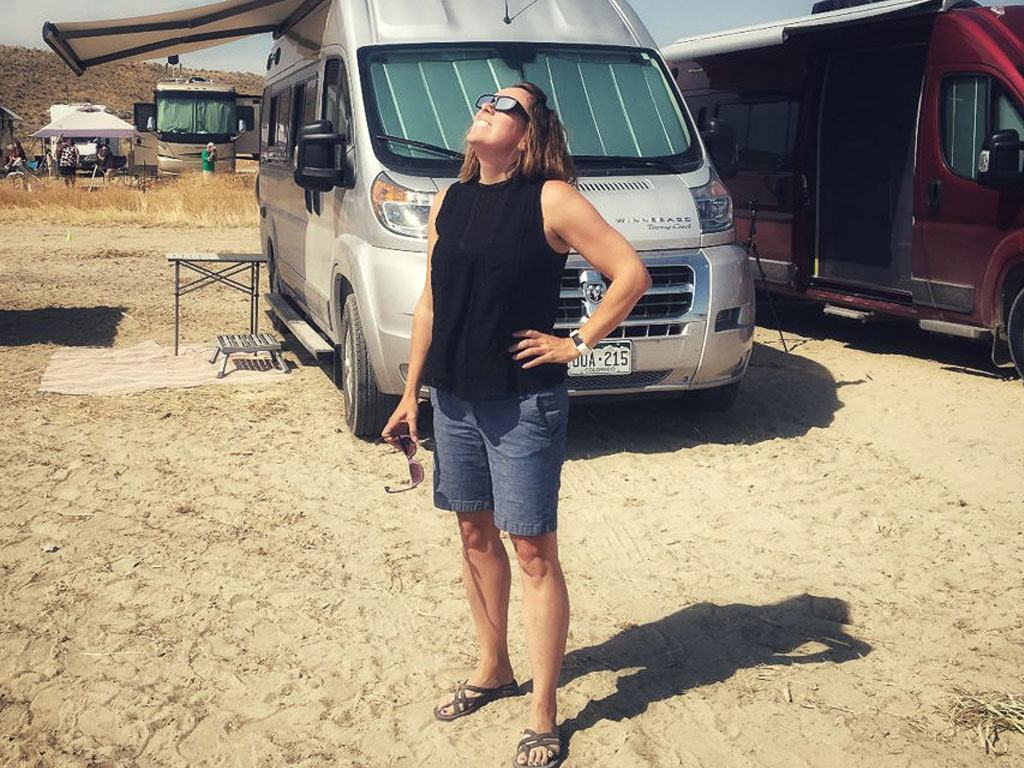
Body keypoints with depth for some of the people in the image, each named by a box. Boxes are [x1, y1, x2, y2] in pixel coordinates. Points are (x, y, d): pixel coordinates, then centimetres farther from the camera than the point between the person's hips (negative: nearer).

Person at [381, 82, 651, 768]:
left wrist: (578, 344, -11)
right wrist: (411, 396, 13)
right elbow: (430, 305, 13)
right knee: (476, 535, 17)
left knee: (533, 551, -1)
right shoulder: (450, 203, 9)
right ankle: (493, 669, 36)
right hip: (454, 400, 6)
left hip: (524, 404, -6)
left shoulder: (551, 199, -10)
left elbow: (632, 274, -12)